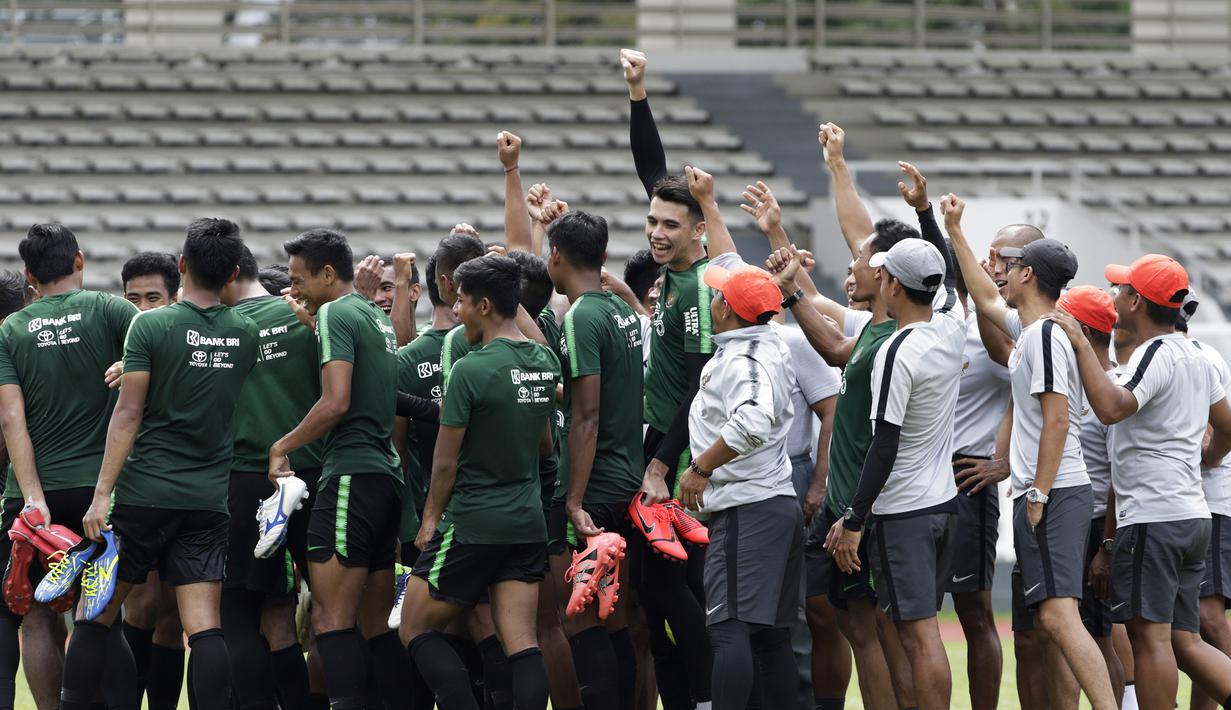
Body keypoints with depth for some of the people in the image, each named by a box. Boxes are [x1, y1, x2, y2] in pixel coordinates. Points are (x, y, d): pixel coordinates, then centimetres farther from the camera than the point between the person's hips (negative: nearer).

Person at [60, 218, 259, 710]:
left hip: (145, 492, -3)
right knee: (204, 626, -2)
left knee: (95, 614, 7)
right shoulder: (246, 335, 5)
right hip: (209, 500, 3)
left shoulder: (150, 326, -7)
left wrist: (102, 495, -10)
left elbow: (128, 415, -10)